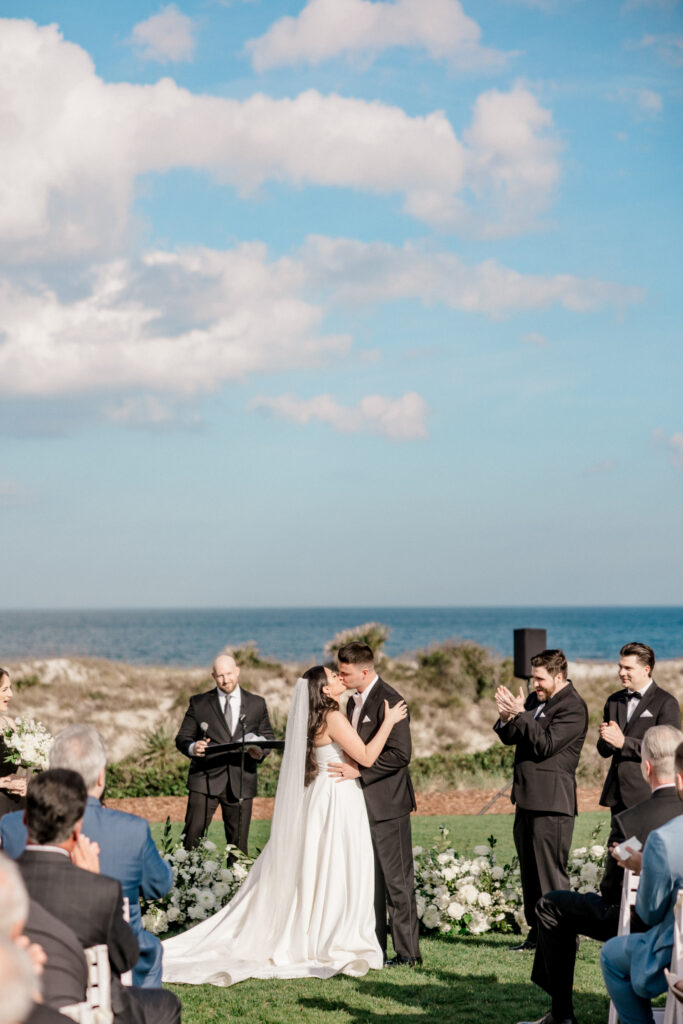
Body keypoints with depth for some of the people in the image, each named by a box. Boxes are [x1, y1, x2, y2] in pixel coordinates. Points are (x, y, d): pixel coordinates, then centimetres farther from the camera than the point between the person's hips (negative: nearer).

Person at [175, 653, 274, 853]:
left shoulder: (257, 704, 12)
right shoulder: (199, 703, 8)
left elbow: (267, 737, 14)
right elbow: (182, 738, 8)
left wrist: (260, 752, -10)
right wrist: (192, 747, -16)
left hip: (241, 783, 1)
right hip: (205, 779, -1)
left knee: (238, 841, 3)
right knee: (192, 834, -9)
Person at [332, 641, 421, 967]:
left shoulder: (388, 701, -15)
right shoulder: (354, 702, 15)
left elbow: (400, 753, -21)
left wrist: (359, 770, -20)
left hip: (387, 804, -9)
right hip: (363, 803, 9)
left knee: (396, 879, -4)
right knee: (369, 878, 11)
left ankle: (407, 951, 2)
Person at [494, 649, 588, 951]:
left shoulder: (573, 707, -11)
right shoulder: (536, 700, 15)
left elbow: (546, 744, -20)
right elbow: (510, 738, 16)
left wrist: (521, 714, -20)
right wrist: (507, 719, -5)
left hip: (551, 801, -9)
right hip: (527, 797, 9)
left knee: (551, 870, -8)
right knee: (529, 870, 13)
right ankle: (537, 933, 21)